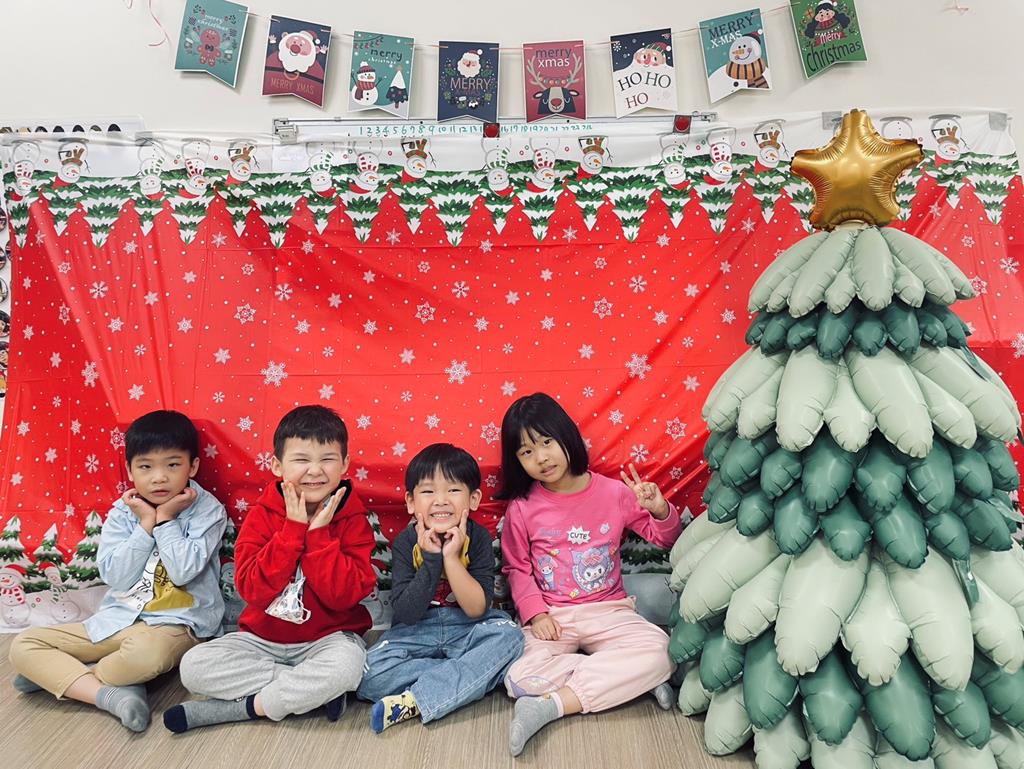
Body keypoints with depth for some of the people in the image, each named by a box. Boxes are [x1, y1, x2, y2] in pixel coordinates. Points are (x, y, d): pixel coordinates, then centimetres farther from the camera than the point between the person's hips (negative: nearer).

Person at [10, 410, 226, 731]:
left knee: (147, 651, -39)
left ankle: (58, 674, -10)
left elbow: (183, 570, -21)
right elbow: (115, 577, -6)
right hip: (117, 618, 6)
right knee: (23, 645, -4)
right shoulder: (123, 512, 4)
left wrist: (165, 519, -15)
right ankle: (108, 693, -19)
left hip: (175, 623, -5)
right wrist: (146, 524, -13)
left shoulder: (208, 510, -9)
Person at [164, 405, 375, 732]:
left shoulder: (353, 520, -10)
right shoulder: (262, 514, -7)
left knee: (345, 665, -34)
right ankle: (314, 690, -16)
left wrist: (318, 532, -23)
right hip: (262, 637, 3)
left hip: (327, 638, -2)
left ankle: (242, 705, -12)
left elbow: (345, 595, -20)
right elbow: (251, 590, -18)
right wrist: (294, 528, -23)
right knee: (194, 666, -18)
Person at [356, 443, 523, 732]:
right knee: (371, 673, -24)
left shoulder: (477, 537, -11)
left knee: (508, 634, -29)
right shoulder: (406, 543, -10)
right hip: (417, 633, 0)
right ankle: (474, 676, -16)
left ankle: (415, 701, -28)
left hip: (468, 631, 0)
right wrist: (431, 560, -26)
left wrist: (451, 557, -26)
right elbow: (405, 614, -17)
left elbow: (477, 609, -17)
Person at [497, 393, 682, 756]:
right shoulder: (522, 508, -3)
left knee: (657, 650, -28)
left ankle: (551, 704, -22)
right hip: (551, 618, 0)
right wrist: (535, 613, -10)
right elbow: (517, 569, 5)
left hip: (607, 611, 1)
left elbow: (665, 537, 10)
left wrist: (660, 510, -12)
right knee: (520, 678, -27)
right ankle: (630, 678, -15)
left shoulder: (613, 492, -2)